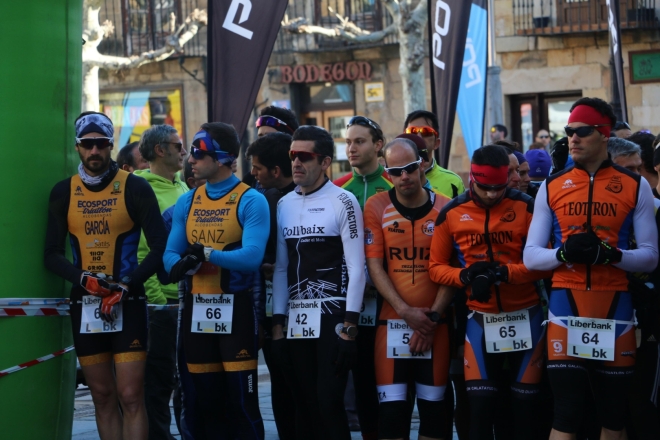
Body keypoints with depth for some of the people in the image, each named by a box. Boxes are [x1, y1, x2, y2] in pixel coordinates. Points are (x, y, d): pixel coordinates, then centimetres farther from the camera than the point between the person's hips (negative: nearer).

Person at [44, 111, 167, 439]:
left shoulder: (135, 188, -2)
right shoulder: (63, 192, 6)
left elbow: (160, 248, -4)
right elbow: (52, 254, 5)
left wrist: (127, 287, -16)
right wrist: (83, 279, -14)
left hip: (128, 304, -3)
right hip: (85, 305, 3)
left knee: (130, 397, -9)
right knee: (103, 397, 8)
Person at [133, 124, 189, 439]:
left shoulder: (181, 186, 14)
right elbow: (138, 250, -15)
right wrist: (154, 295, -18)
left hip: (187, 295, 7)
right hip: (161, 298, -7)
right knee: (159, 377, 0)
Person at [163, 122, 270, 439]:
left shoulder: (251, 201, -8)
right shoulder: (186, 202, 11)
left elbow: (252, 256, -19)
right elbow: (171, 253, 5)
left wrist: (207, 253, -22)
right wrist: (180, 264, -17)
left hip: (235, 309, -6)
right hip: (196, 310, 6)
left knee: (242, 403, -4)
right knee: (207, 402, 12)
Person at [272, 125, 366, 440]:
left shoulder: (342, 202, -5)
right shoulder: (284, 205, 12)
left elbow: (356, 268, -9)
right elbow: (281, 268, 14)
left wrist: (349, 326, -15)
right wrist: (278, 324, 9)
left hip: (332, 317, -6)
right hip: (296, 320, 6)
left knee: (329, 402, -9)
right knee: (305, 406, 7)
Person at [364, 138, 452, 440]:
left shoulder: (445, 209, 0)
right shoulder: (376, 208, 0)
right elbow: (375, 266, -3)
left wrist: (431, 318, -9)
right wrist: (406, 312, -12)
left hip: (435, 322, 1)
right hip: (392, 321, 0)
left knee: (433, 405, 6)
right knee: (392, 408, -1)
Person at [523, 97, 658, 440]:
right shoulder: (551, 187, 6)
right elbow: (530, 256, 5)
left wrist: (610, 254, -19)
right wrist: (564, 253, -15)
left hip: (615, 305, 0)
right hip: (565, 304, 0)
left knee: (613, 412, 9)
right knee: (566, 413, -4)